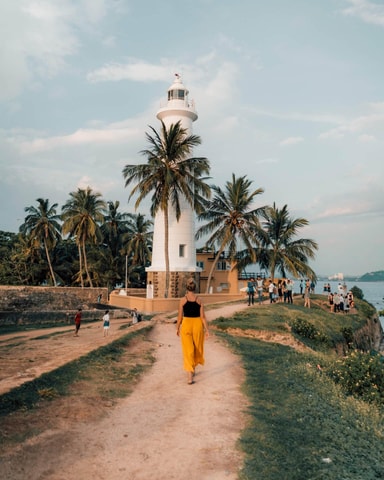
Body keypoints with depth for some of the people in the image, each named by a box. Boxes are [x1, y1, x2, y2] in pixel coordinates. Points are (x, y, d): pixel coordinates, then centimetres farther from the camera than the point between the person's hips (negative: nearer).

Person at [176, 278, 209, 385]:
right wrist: (206, 329, 2)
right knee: (197, 348, 20)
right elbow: (202, 316, -4)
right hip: (198, 324, 1)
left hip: (186, 325, -1)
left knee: (188, 350, 0)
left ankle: (190, 376, -8)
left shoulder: (183, 300, -6)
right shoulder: (199, 300, -3)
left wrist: (177, 328, 10)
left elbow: (180, 316, -2)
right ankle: (192, 370, 38)